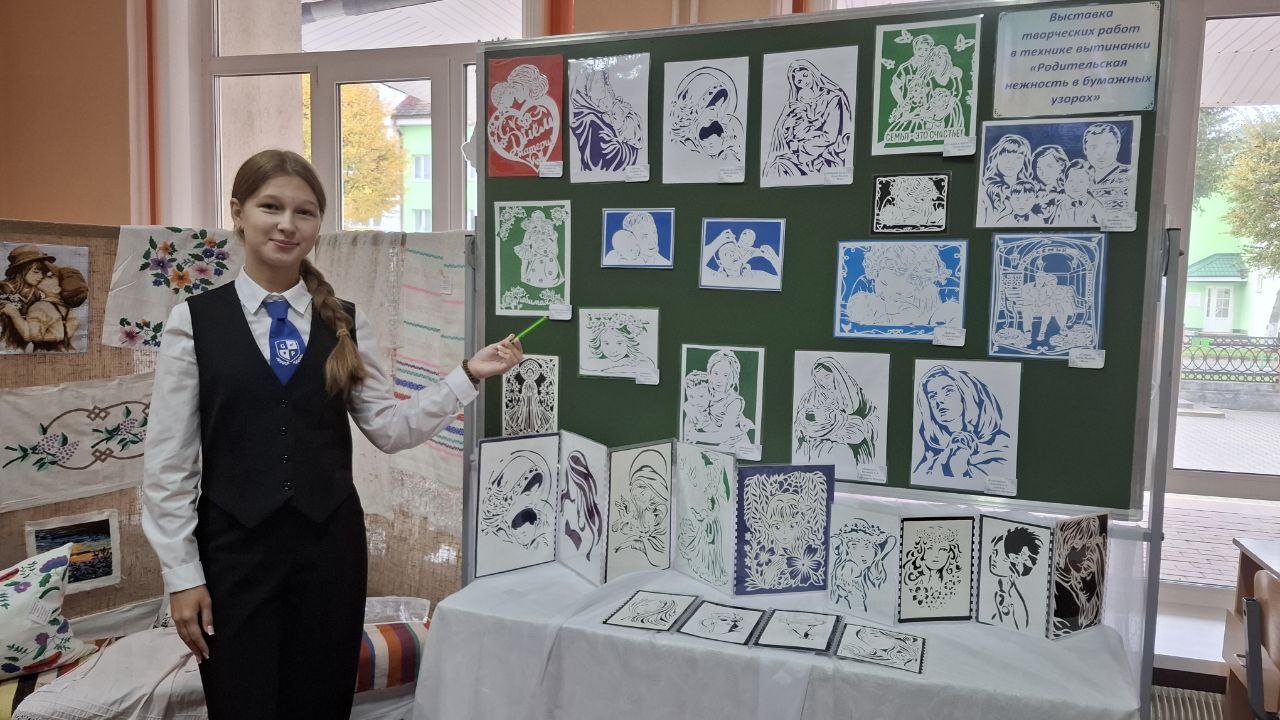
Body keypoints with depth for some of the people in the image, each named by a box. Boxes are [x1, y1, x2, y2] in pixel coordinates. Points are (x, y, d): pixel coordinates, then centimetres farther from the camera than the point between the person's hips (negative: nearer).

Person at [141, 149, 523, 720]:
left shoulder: (345, 324, 4)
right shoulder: (195, 320, -3)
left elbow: (389, 429, 1)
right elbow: (167, 459, -3)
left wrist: (468, 376, -9)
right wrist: (182, 574, -4)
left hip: (330, 545, 2)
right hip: (235, 548, -2)